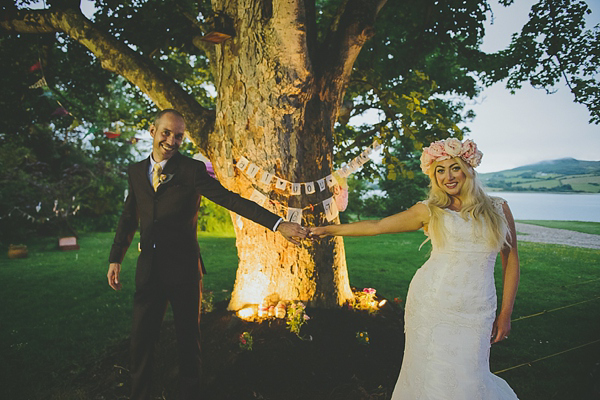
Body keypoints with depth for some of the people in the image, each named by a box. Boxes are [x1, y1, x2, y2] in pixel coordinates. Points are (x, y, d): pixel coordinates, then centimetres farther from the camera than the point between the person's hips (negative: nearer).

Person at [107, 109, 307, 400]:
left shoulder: (192, 170, -5)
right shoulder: (136, 171, 9)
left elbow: (231, 199, -15)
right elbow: (129, 218, 16)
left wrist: (278, 223, -25)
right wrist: (115, 258, 12)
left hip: (183, 267, -3)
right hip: (149, 268, 3)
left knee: (188, 339, 11)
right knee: (141, 339, 10)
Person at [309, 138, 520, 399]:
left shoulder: (498, 209, 7)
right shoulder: (429, 210, 4)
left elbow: (511, 260, 11)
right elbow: (376, 226, 7)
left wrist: (505, 313, 7)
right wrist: (328, 229, 9)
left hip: (475, 312, 1)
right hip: (429, 303, 0)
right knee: (429, 373, 4)